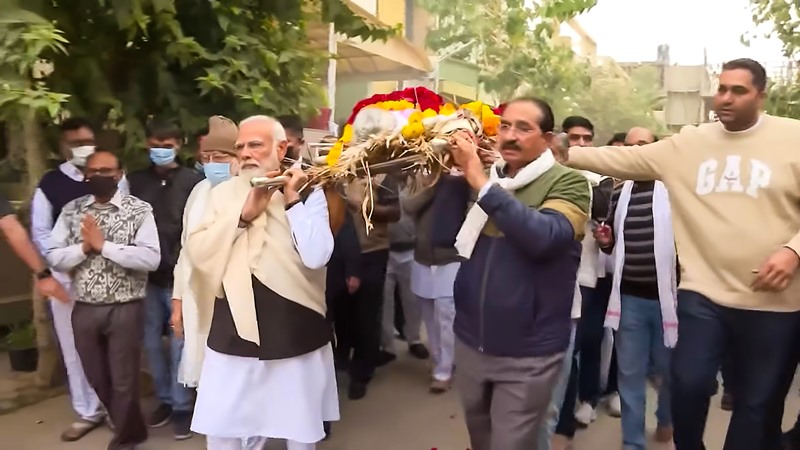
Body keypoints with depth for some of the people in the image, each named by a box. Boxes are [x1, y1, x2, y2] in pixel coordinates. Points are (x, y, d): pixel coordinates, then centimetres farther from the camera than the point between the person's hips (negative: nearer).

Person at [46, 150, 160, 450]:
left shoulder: (139, 210, -7)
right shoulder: (71, 210, 5)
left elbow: (151, 258, -18)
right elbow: (54, 257, 2)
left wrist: (103, 245, -20)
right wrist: (84, 247, -15)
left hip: (125, 308, -4)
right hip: (84, 309, 5)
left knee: (123, 380, 6)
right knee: (97, 379, 17)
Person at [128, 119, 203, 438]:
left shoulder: (193, 181, -5)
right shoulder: (136, 180, 6)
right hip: (146, 274, 4)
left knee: (179, 342, 4)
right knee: (152, 341, 13)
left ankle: (182, 406, 18)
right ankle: (164, 399, 30)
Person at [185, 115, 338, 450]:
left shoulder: (308, 193, -4)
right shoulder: (224, 193, 5)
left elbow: (316, 256, -17)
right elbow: (196, 252, -5)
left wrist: (292, 202, -14)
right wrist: (243, 215, -14)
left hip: (294, 334, -2)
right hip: (233, 334, 2)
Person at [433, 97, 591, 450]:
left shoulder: (568, 183, -10)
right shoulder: (484, 176, 5)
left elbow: (543, 236, -29)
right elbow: (444, 233, -4)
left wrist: (481, 182, -29)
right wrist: (457, 171, -14)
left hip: (527, 353, -5)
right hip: (471, 342, 5)